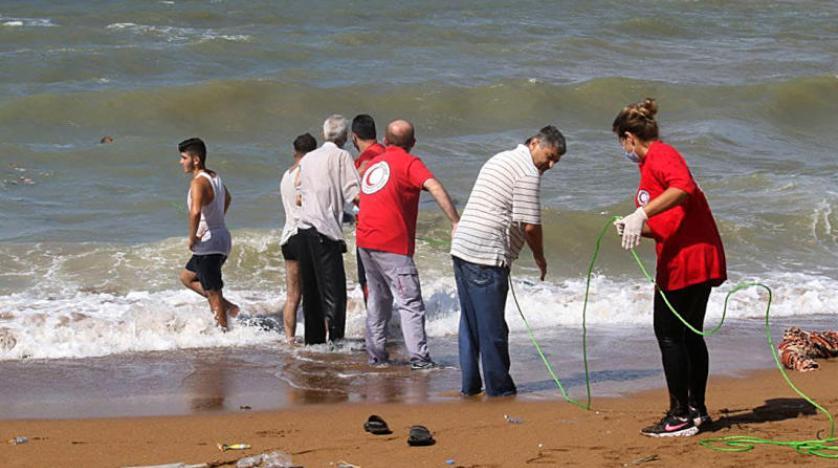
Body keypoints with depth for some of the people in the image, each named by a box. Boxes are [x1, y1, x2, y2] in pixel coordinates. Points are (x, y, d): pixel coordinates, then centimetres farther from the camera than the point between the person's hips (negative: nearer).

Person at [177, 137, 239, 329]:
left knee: (213, 292, 0)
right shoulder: (215, 177, 10)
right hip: (222, 237, 10)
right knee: (187, 277, 24)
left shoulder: (199, 183, -20)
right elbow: (227, 198, 31)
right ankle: (227, 307, 19)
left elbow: (195, 211, -38)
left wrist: (192, 238, -24)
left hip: (208, 243, -10)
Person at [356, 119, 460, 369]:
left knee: (378, 300, 18)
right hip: (392, 243, -7)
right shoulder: (409, 162, -4)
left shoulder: (373, 163, 20)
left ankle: (376, 355, 17)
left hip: (365, 240, 7)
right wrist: (455, 222, -25)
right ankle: (419, 357, -16)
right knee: (410, 302, -8)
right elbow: (434, 187, -20)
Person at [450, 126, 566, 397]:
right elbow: (530, 225, -13)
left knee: (470, 321, 14)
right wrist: (540, 259, 3)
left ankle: (469, 384, 17)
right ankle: (499, 388, 5)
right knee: (492, 326, -2)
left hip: (461, 248, 9)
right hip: (487, 256, -9)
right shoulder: (528, 173, -10)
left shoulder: (500, 159, 21)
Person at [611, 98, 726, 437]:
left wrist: (642, 213, -34)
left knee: (669, 333, -5)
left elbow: (683, 187, -30)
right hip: (701, 257, 10)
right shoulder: (653, 163, 23)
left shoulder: (660, 155, -9)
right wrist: (636, 227, 10)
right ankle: (697, 409, 24)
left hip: (685, 258, -10)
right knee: (689, 334, 16)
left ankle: (680, 416, -3)